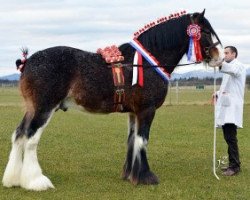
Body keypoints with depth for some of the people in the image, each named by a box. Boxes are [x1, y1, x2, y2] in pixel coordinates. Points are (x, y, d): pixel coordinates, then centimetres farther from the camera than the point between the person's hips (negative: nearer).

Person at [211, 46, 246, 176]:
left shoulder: (238, 65, -3)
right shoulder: (229, 68, 26)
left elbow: (233, 70, -28)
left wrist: (221, 64, -46)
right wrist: (218, 93, 10)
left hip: (232, 106, -9)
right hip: (226, 106, 9)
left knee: (231, 138, -14)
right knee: (228, 138, 9)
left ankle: (234, 166, -13)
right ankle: (233, 164, 15)